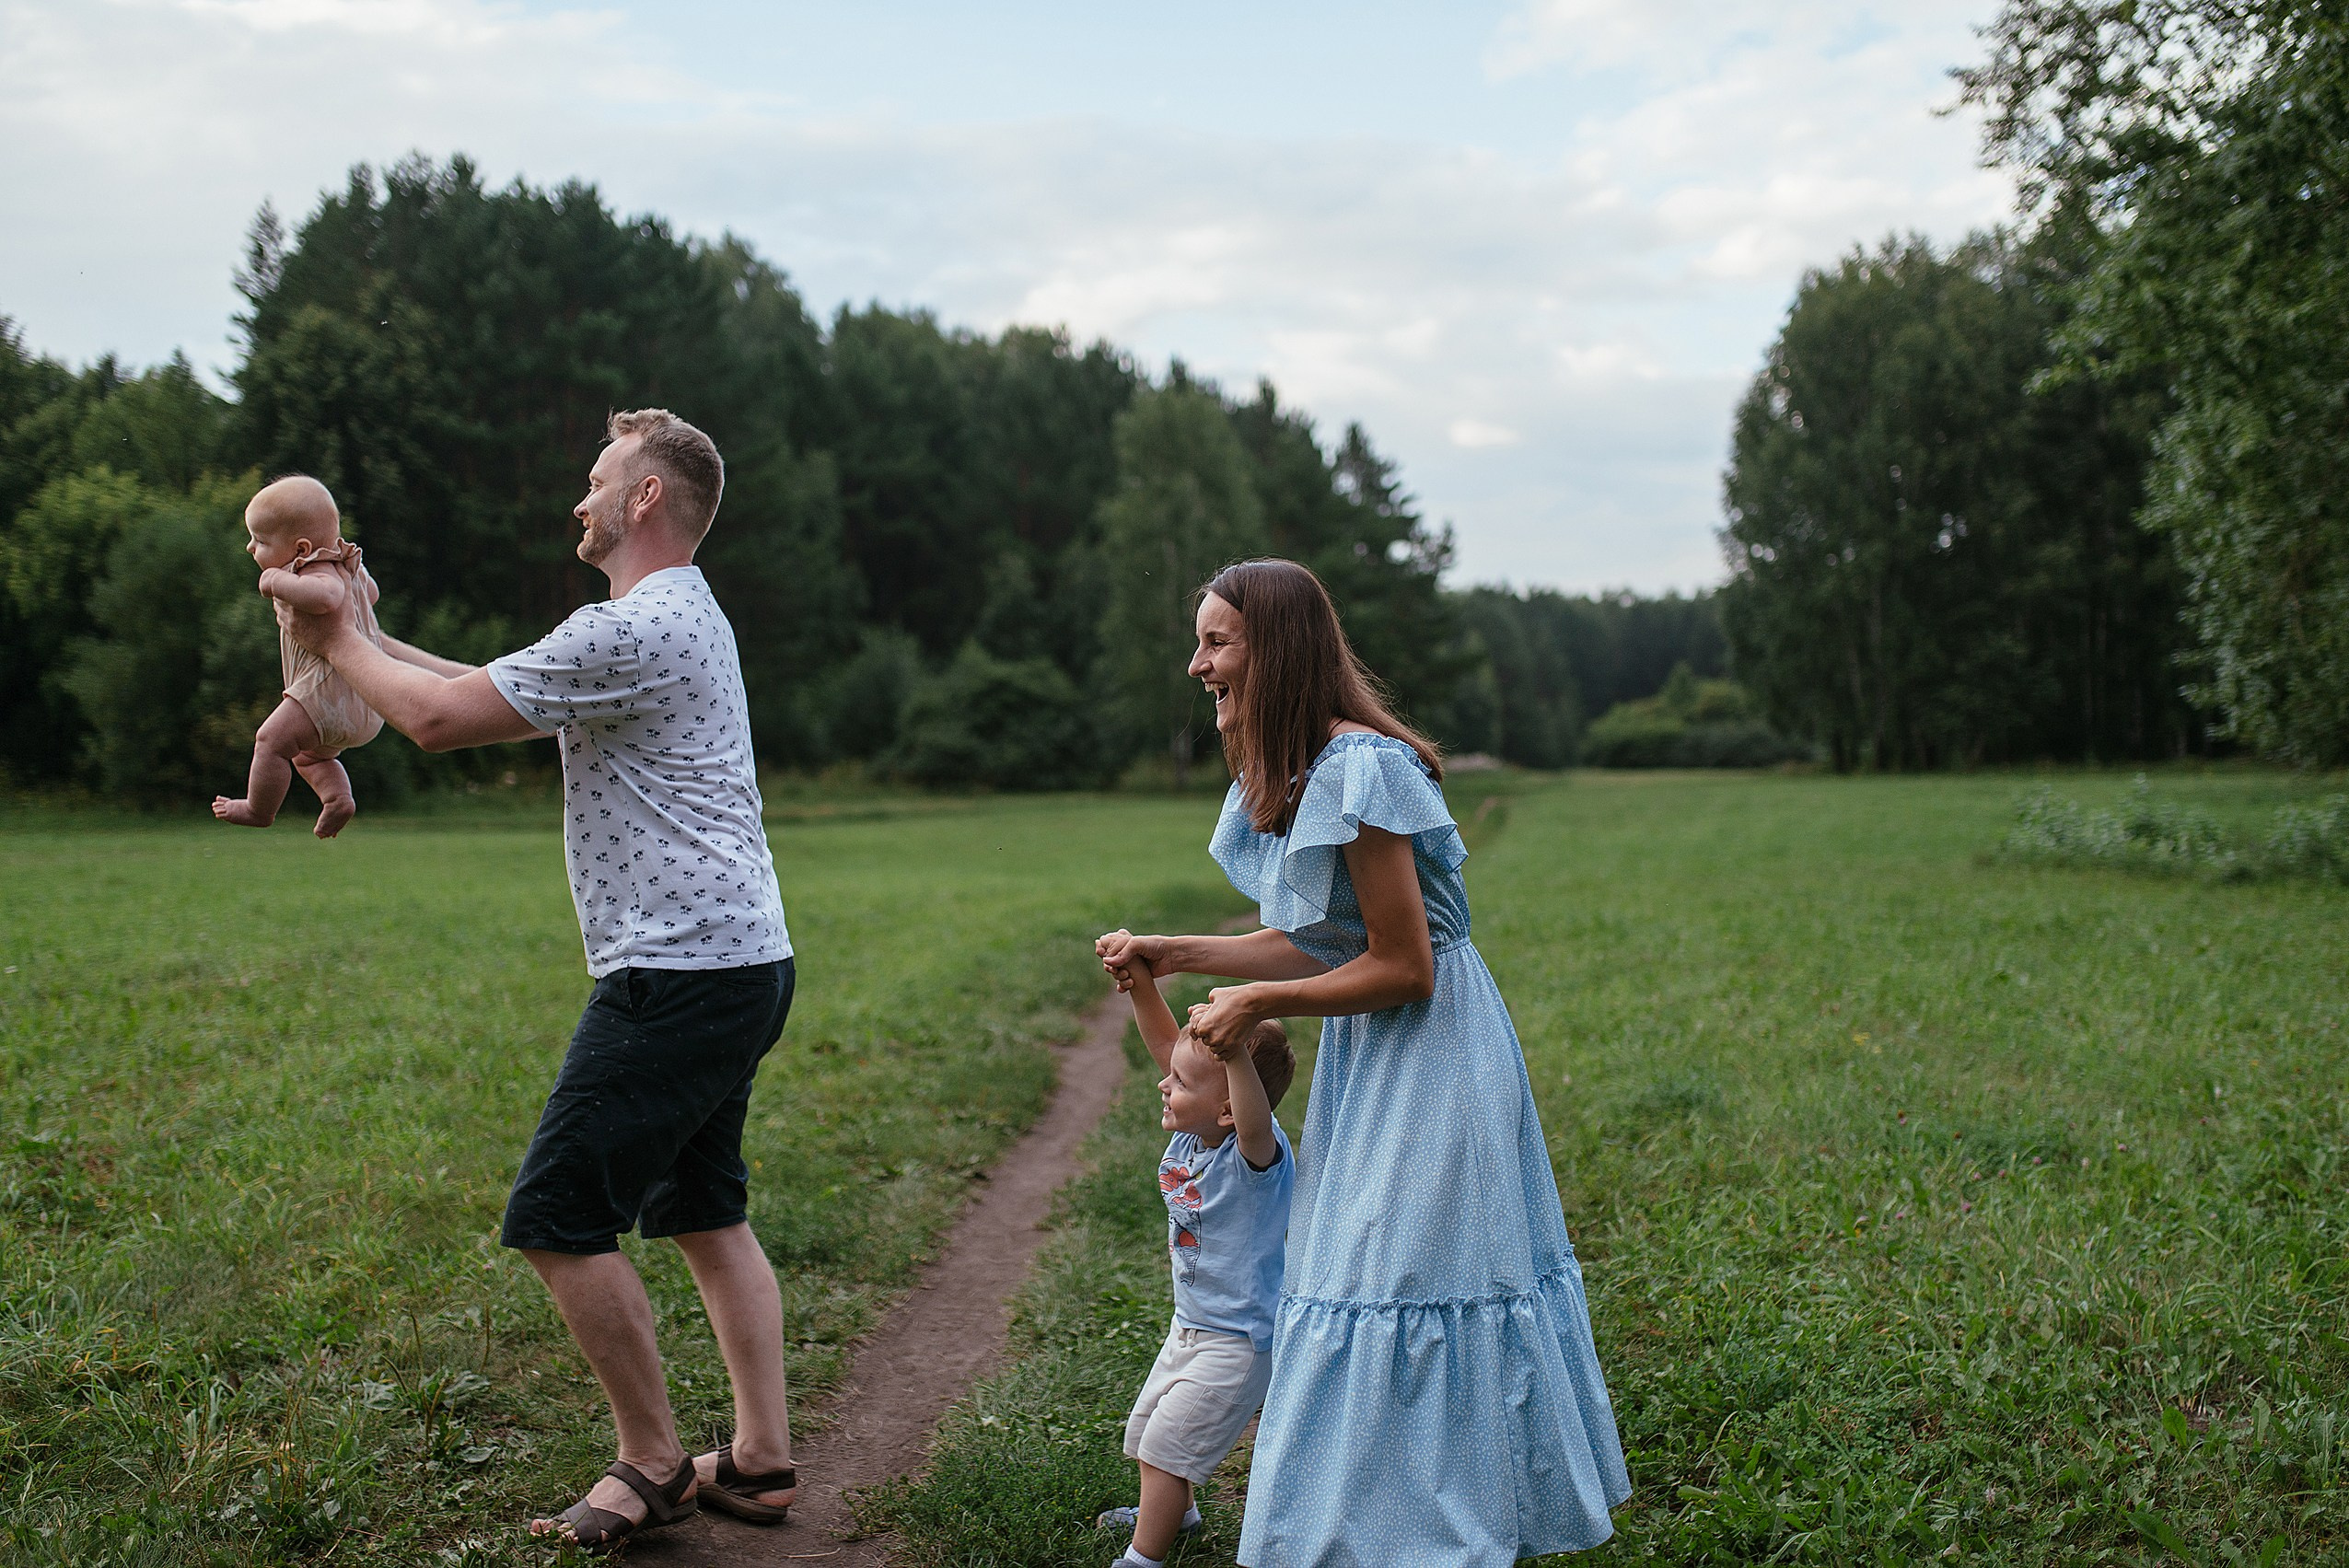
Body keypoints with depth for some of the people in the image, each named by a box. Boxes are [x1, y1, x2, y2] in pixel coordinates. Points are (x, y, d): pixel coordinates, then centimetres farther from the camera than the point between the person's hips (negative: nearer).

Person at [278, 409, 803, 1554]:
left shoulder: (633, 631, -14)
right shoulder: (683, 620, 20)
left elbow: (437, 720, -12)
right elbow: (487, 688, 26)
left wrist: (337, 644, 5)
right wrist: (367, 632, 24)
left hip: (678, 975, -11)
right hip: (744, 963, 11)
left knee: (558, 1219, -3)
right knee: (703, 1212, 16)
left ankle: (653, 1464, 6)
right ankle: (761, 1460, 18)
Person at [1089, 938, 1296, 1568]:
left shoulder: (1255, 1154, -31)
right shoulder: (1192, 1134, -7)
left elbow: (1255, 1120, -55)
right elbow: (1166, 1044, 0)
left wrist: (1236, 1054, -71)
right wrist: (1141, 984, -14)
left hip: (1240, 1341, -10)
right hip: (1192, 1325, 10)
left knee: (1166, 1445, -2)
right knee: (1146, 1426, 26)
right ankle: (1174, 1513, 52)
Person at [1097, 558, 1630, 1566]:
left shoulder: (1360, 771, -23)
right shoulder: (1289, 778, 8)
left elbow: (1401, 967, -21)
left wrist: (1258, 1003, -13)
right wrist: (1172, 954, 9)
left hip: (1429, 1058, -10)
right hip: (1371, 1062, 10)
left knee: (1397, 1293, -4)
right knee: (1359, 1282, 15)